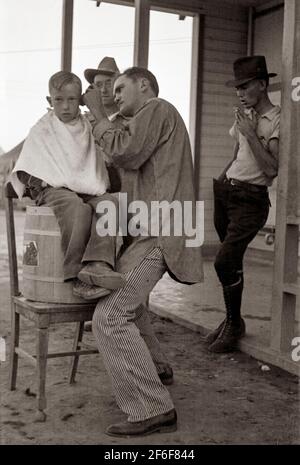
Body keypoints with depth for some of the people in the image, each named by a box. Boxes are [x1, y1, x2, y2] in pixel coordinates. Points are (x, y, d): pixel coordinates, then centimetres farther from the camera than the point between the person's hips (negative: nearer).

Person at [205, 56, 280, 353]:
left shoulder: (277, 121, -11)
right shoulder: (244, 115, 13)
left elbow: (272, 169, -21)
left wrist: (250, 133, -21)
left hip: (250, 199, -7)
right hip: (225, 191, 7)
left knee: (224, 262, -16)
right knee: (231, 262, 9)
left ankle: (234, 324, 2)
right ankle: (232, 321, 20)